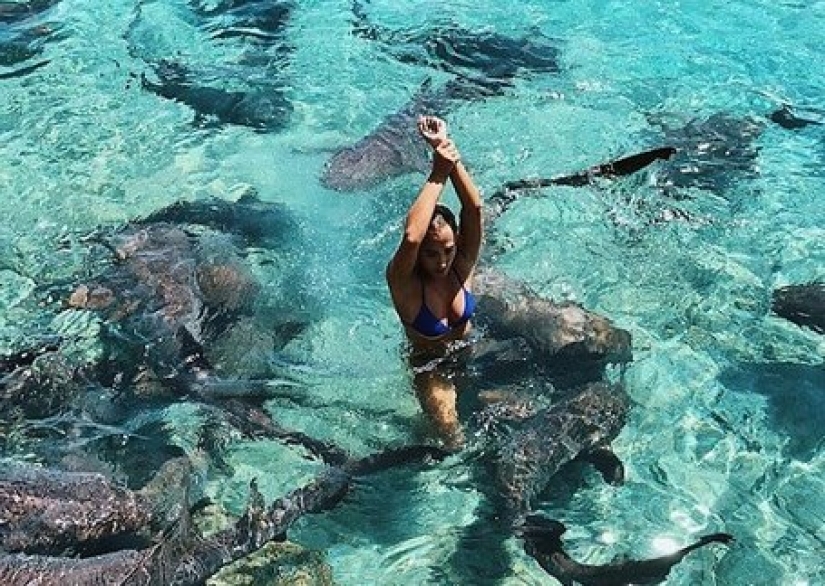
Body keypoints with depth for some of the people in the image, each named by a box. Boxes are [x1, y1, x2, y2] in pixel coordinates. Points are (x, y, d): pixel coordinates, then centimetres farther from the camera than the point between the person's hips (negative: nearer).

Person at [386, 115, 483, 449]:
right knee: (454, 439, -17)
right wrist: (439, 171, -46)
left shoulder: (462, 265, -17)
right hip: (430, 366, -4)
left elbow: (474, 208, -33)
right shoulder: (403, 280, -28)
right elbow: (411, 237, -51)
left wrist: (449, 151, -44)